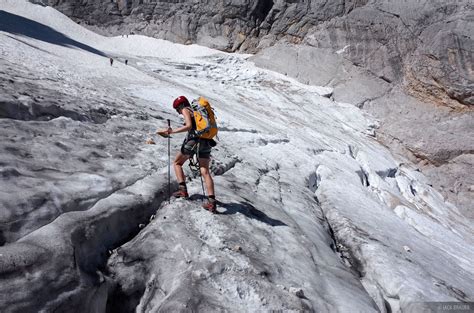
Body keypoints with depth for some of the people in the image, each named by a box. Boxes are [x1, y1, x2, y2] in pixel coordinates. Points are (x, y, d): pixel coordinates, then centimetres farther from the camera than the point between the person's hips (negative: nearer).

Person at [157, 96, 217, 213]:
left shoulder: (186, 110, 3)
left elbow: (189, 126, -15)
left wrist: (172, 131, -14)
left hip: (193, 139, -6)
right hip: (206, 142, 6)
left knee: (177, 163, 16)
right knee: (205, 171, 1)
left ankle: (183, 189, 2)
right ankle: (212, 201, -11)